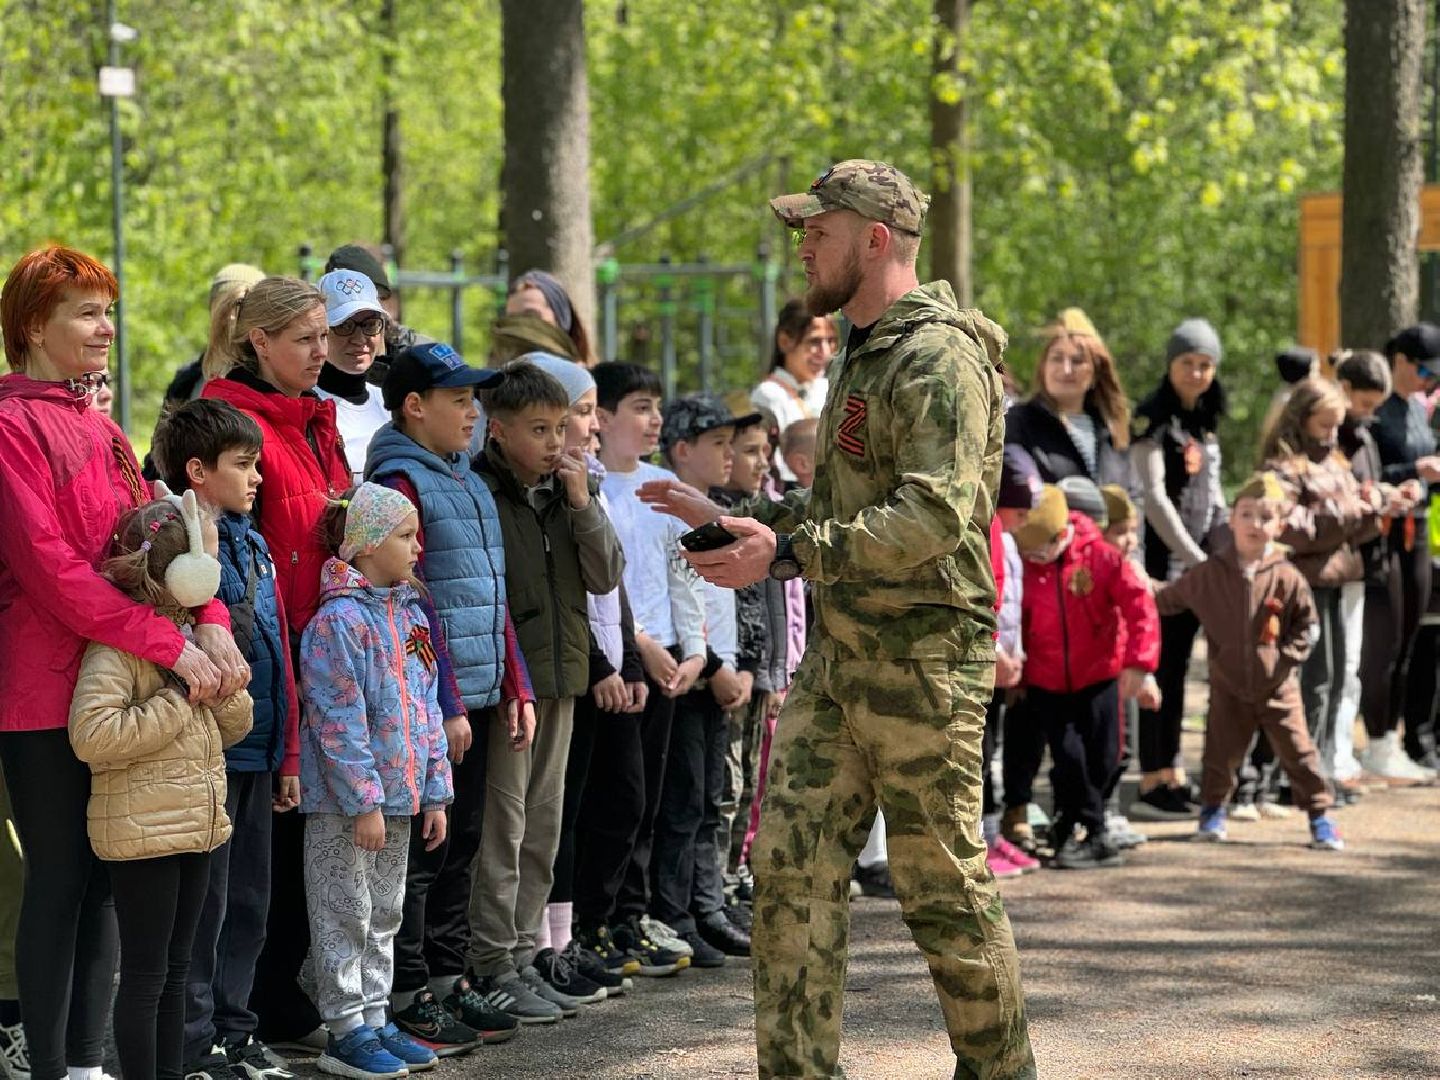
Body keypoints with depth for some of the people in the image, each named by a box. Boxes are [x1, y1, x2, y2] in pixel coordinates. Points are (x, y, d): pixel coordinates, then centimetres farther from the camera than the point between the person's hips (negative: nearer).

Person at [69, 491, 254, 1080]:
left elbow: (234, 728, 17)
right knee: (145, 974, -2)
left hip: (194, 825, 9)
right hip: (141, 828, -9)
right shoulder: (120, 641, -16)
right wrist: (177, 701, -21)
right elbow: (92, 734, -29)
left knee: (175, 968, 15)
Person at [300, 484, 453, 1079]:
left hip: (398, 794, 8)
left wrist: (434, 794, 12)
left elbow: (426, 710, 15)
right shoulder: (339, 620, -16)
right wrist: (364, 802, -20)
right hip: (343, 805, -8)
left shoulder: (410, 616, 11)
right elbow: (339, 721, -20)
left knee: (384, 914, 14)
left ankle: (375, 1020, 23)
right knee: (346, 916, 0)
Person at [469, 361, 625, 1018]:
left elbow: (606, 576, 6)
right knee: (502, 825, -5)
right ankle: (492, 968, 0)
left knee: (543, 824, 12)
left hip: (559, 677, 7)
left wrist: (582, 503, -5)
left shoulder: (566, 493, 11)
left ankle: (522, 957, 20)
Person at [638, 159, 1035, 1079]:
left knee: (944, 884, 0)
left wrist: (788, 552, -30)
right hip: (839, 655, 9)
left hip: (921, 658, -9)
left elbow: (936, 516, -26)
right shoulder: (865, 353, 18)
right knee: (793, 865, 4)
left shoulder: (939, 357, -14)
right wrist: (737, 520, 19)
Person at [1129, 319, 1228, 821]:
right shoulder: (1153, 418, -7)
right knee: (1162, 666, -8)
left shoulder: (1204, 420, 16)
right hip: (1165, 556, -7)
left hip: (1200, 557, 7)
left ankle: (1173, 778, 11)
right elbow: (1154, 495, -13)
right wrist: (1195, 558, -13)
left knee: (1176, 667, 9)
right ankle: (1154, 783, -7)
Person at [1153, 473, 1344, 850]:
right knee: (1220, 752, 8)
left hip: (1277, 687, -1)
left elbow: (1304, 624, 1)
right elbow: (1171, 597, 10)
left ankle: (1320, 816, 12)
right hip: (1228, 685, 1)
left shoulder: (1287, 578, -8)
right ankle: (1212, 811, 28)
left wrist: (1288, 656, -8)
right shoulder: (1209, 573, -4)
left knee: (1298, 752, 1)